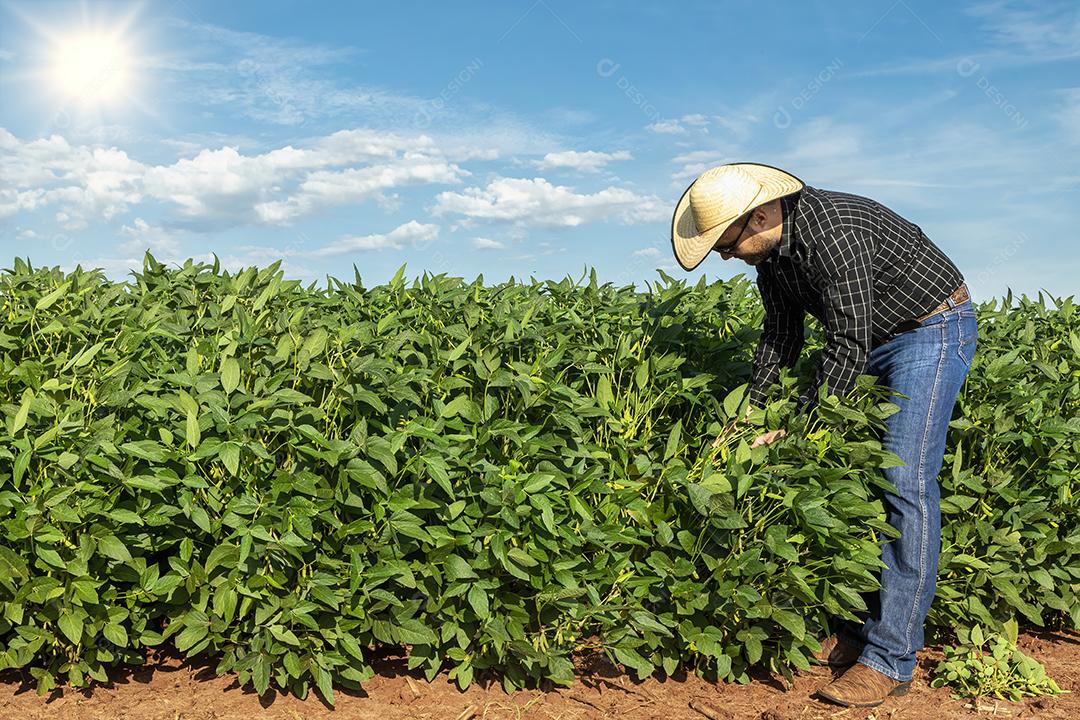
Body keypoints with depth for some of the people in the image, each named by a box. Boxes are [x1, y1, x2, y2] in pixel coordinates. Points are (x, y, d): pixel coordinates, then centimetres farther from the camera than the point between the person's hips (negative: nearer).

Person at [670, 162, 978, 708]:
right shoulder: (770, 251, -2)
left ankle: (890, 658, -11)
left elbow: (847, 348, -30)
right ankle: (862, 627, 13)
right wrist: (750, 413, 1)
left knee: (906, 480, -15)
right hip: (873, 337, 9)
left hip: (933, 329, -9)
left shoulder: (832, 233, -31)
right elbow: (781, 336, 7)